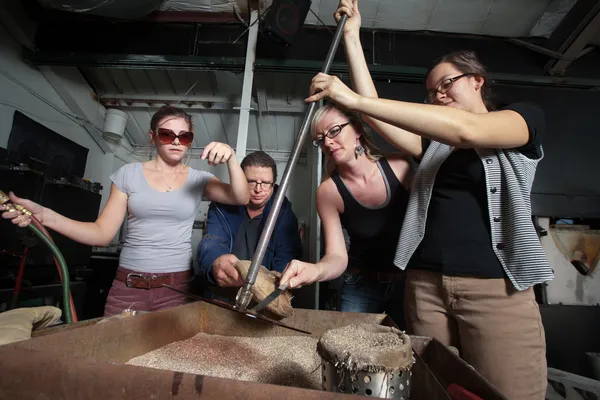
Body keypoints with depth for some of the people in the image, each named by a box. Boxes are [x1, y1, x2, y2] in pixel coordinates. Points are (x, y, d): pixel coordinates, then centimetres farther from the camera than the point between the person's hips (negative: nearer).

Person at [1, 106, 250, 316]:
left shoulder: (198, 179, 2)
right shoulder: (129, 174, 2)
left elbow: (240, 198, -12)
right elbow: (102, 233, 1)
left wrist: (230, 158, -27)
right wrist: (44, 215, -12)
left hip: (176, 287, 0)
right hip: (127, 286, 1)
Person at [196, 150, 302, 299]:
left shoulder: (284, 213, 0)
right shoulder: (222, 207, 1)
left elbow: (285, 260, -8)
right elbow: (211, 244, -14)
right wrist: (215, 262, -37)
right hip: (219, 299, 3)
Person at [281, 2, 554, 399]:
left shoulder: (526, 117, 6)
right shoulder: (434, 143, 18)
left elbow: (466, 129, -16)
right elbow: (376, 115, 6)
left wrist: (352, 99, -20)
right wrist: (352, 37, 7)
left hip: (495, 287, -3)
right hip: (425, 283, 4)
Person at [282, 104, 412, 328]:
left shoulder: (399, 167, -11)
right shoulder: (329, 191, -16)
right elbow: (337, 256, -18)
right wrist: (316, 270, -41)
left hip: (409, 280, 2)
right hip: (361, 286, -1)